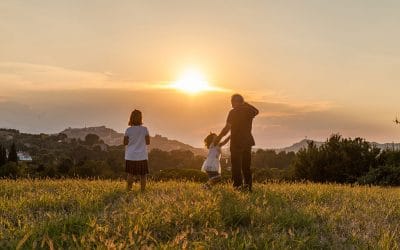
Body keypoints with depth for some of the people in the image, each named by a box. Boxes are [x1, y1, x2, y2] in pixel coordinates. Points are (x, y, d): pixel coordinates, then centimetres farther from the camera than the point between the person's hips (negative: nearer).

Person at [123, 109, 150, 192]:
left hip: (131, 156, 1)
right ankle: (142, 190, 9)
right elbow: (147, 142, -3)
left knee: (130, 174, 11)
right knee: (143, 175, 8)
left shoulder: (128, 130, -6)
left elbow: (125, 143, -1)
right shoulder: (144, 129, -7)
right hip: (142, 156, -1)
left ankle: (128, 189, 12)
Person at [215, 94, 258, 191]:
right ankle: (248, 186, 11)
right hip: (247, 142, 5)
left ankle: (238, 186, -6)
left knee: (236, 166, -1)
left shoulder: (233, 112, -9)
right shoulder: (249, 110, 5)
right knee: (246, 167, 12)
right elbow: (256, 111, 30)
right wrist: (246, 105, 31)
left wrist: (219, 137, 1)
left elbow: (227, 127, -11)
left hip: (236, 142, -5)